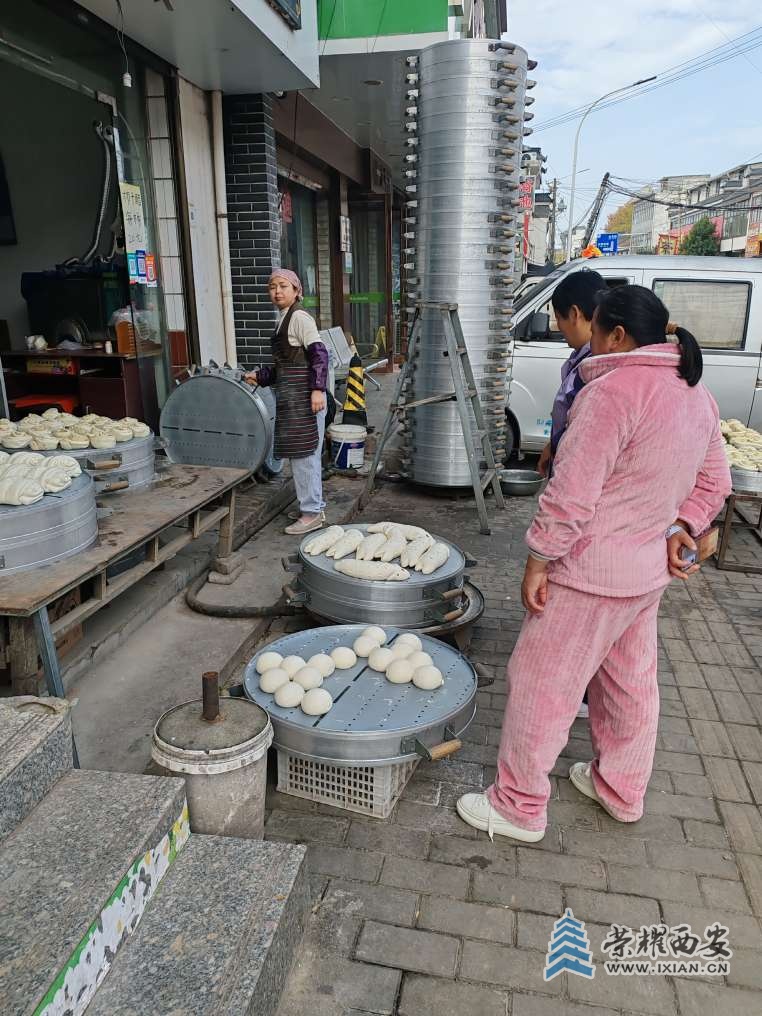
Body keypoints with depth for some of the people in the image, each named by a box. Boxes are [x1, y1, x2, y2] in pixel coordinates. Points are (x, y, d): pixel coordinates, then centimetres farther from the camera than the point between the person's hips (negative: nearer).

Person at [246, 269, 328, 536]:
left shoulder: (300, 318, -9)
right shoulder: (283, 320, 19)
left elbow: (319, 354, -19)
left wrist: (318, 389, -27)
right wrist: (260, 376, 22)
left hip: (304, 396, -10)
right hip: (291, 397, 10)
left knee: (304, 454, -6)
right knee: (303, 454, 14)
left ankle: (311, 513, 2)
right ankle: (314, 508, 24)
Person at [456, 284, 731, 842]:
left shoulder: (611, 392, -22)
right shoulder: (697, 394, 7)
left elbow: (572, 493, -24)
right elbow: (714, 481, 15)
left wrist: (539, 560, -15)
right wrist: (681, 529, 7)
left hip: (591, 573, -9)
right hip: (649, 571, 9)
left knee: (541, 684, 5)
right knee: (632, 682, 22)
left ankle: (520, 807, 20)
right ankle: (622, 789, 42)